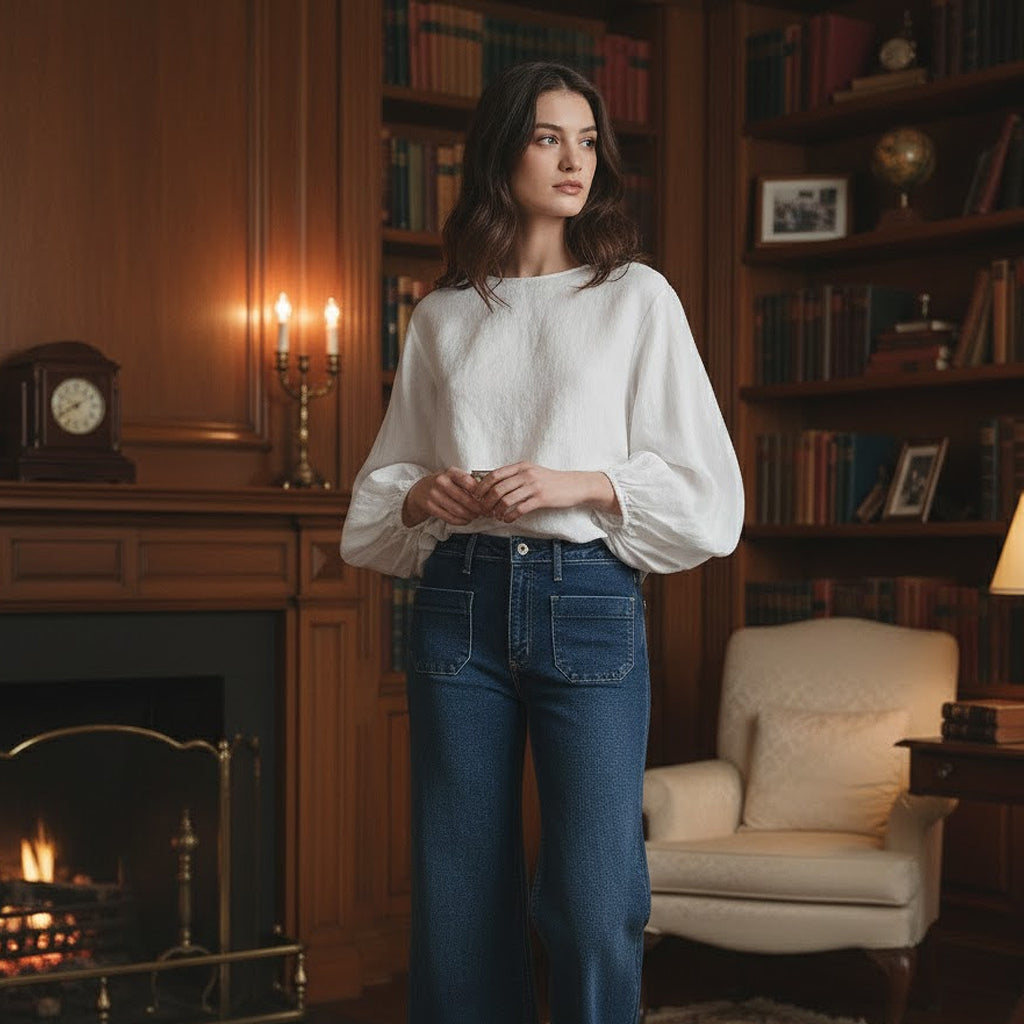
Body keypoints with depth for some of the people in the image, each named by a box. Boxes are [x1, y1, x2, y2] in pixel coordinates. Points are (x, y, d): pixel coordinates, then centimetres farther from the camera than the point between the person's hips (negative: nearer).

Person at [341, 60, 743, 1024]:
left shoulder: (636, 297, 6)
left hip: (588, 601, -2)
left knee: (593, 905, -6)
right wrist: (421, 495, -2)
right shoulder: (442, 316, 13)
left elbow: (701, 484, 3)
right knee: (459, 896, 5)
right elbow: (381, 479, 20)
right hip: (459, 602, 2)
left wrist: (576, 484, -11)